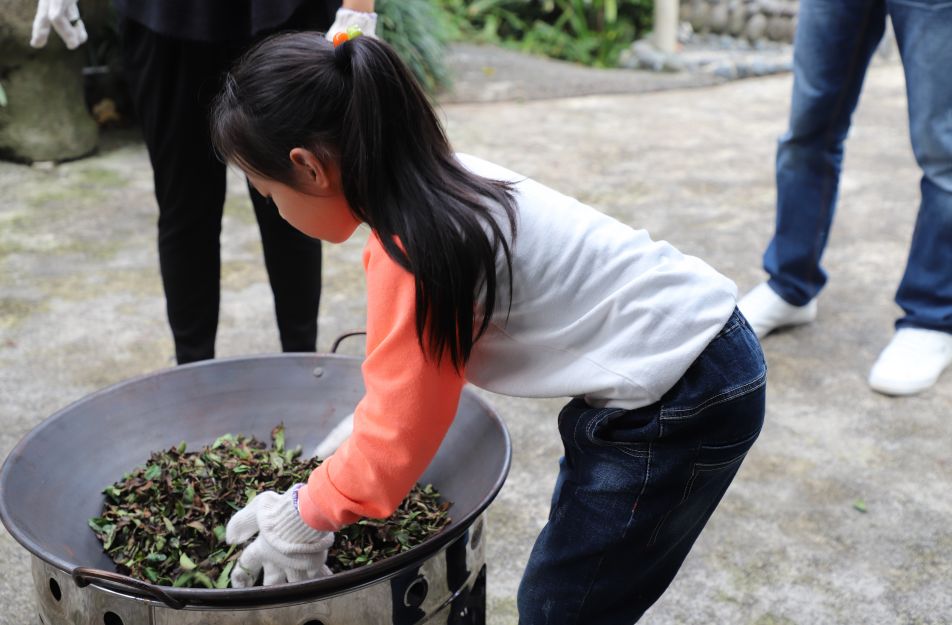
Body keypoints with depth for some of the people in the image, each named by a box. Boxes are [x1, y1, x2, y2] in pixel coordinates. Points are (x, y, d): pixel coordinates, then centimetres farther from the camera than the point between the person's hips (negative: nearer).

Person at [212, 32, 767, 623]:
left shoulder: (414, 252, -25)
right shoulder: (442, 183, 1)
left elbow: (394, 443, -16)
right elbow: (415, 367, 13)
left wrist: (304, 515, -1)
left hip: (679, 406, -9)